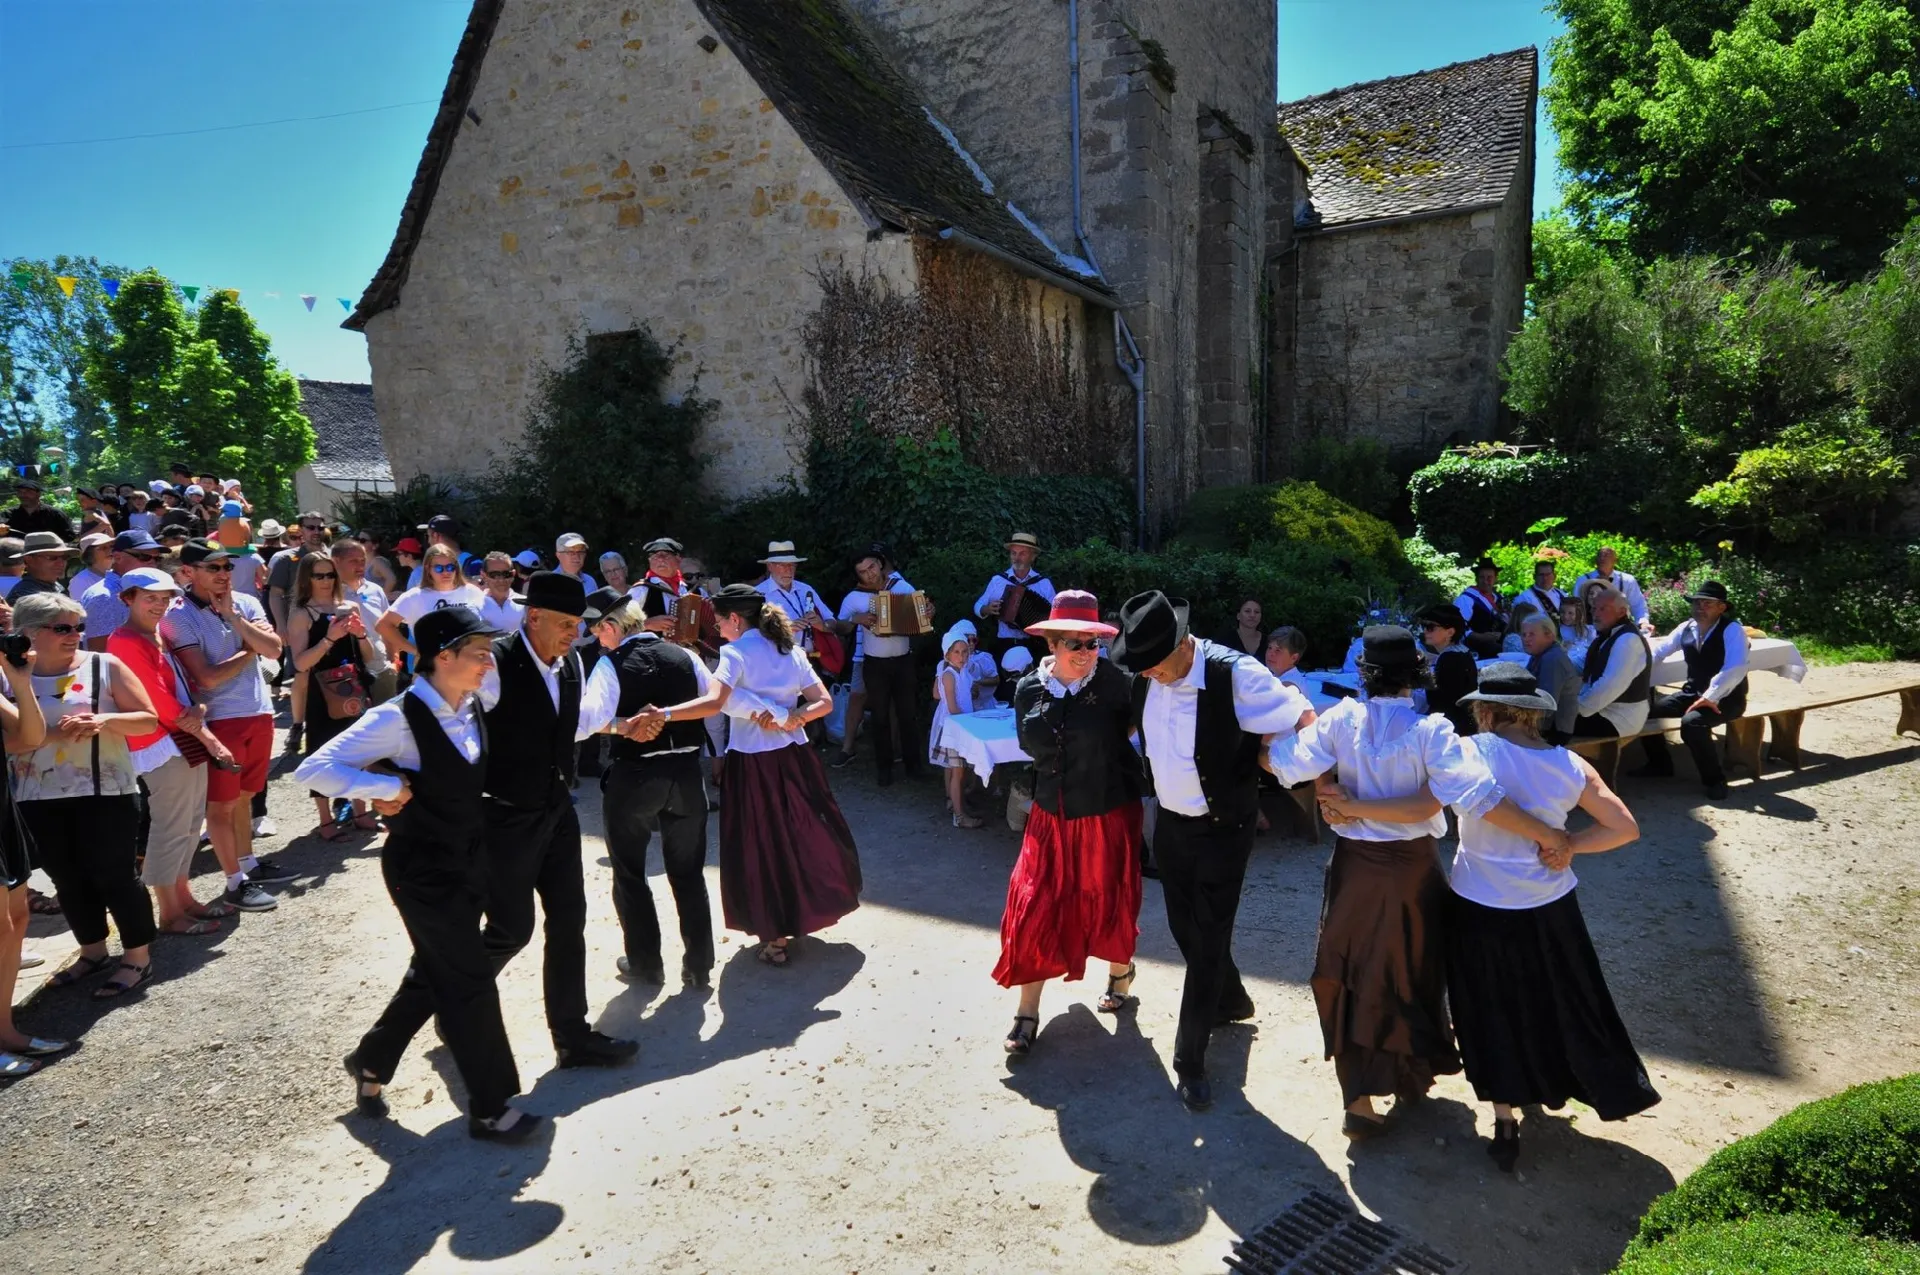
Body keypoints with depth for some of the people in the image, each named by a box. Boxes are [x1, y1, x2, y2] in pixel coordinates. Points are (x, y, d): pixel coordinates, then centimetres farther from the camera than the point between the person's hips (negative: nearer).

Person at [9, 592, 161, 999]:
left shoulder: (105, 665, -3)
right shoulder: (10, 677, 2)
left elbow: (149, 719, -3)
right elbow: (8, 739, -4)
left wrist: (106, 721, -20)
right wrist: (54, 734, -19)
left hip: (107, 791, -3)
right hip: (40, 798, 3)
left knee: (115, 874, 1)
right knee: (68, 880, 13)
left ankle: (138, 957, 12)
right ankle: (93, 951, 30)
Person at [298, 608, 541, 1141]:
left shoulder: (472, 709, 1)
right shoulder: (399, 717, -21)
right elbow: (314, 770, -21)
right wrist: (391, 788, -22)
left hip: (470, 859, 8)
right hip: (423, 869, -8)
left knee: (436, 972, 20)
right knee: (470, 978, -2)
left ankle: (371, 1060, 44)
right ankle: (489, 1109, 12)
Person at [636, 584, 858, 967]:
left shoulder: (736, 654, -12)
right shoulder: (791, 652, 7)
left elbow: (713, 703, -27)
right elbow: (824, 702, 2)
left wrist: (662, 714, -32)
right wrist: (793, 718, -9)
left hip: (753, 764, -6)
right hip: (794, 759, 6)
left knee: (762, 847, 6)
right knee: (803, 836, 19)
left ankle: (776, 938, 14)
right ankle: (803, 913, 36)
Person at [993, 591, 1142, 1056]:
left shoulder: (1110, 679, -16)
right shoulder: (1029, 690, -4)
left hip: (1109, 814, -2)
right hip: (1052, 815, 3)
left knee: (1108, 903, 14)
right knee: (1034, 909, 1)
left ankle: (1120, 969, 46)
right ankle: (1027, 1013, 16)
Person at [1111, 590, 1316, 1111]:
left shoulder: (1235, 674, -26)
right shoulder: (1145, 676, -9)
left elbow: (1305, 722, -18)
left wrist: (1260, 757, -12)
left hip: (1223, 829, -6)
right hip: (1170, 822, 6)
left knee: (1209, 937, 3)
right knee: (1184, 926, 20)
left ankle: (1190, 1059, 19)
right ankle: (1231, 1001, 48)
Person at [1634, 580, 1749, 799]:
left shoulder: (1732, 629, -15)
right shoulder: (1686, 628, 6)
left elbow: (1736, 669, -27)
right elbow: (1658, 651, 14)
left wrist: (1710, 697, -32)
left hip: (1725, 698, -7)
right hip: (1693, 692, 7)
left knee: (1691, 722, -34)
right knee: (1647, 710, -6)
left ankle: (1715, 779, -13)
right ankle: (1660, 764, 17)